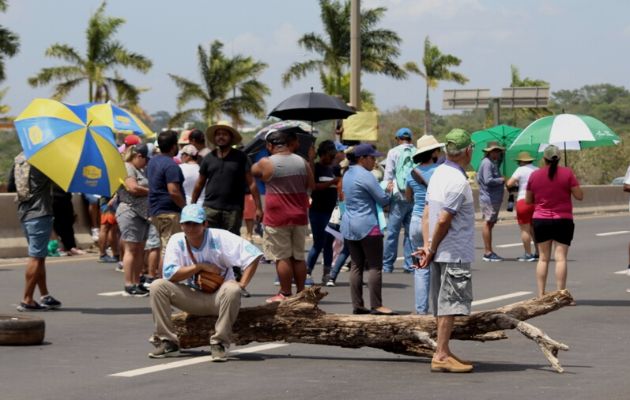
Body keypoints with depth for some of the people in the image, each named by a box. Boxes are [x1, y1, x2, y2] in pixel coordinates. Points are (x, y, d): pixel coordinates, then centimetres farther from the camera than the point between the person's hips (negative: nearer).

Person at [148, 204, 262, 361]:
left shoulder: (219, 238, -13)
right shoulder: (176, 241, -4)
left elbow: (253, 255, -17)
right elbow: (169, 273, -16)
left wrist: (241, 286, -23)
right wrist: (200, 267, -18)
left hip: (218, 298, -3)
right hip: (191, 298, 3)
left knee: (232, 290, -37)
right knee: (157, 286, -18)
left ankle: (219, 344, -25)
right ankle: (167, 343, -16)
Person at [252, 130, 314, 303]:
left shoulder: (266, 163, -10)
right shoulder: (303, 162, 3)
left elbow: (251, 171, 7)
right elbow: (312, 185, 11)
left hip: (277, 219, -5)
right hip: (299, 217, 5)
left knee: (282, 257, 0)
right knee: (298, 256, 12)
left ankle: (285, 294, 1)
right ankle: (301, 292, 16)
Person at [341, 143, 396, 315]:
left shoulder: (348, 174, 14)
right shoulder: (366, 176, -14)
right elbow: (383, 200, -14)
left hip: (349, 225, 9)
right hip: (367, 225, -9)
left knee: (356, 266, 8)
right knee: (375, 266, -5)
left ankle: (357, 305, 7)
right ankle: (376, 305, -8)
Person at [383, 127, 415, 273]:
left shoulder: (394, 152, 0)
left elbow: (388, 174, -2)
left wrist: (387, 191, 3)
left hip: (399, 197, -2)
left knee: (392, 232, 3)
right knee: (411, 232, 8)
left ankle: (387, 265, 5)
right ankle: (410, 264, 7)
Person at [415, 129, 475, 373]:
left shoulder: (439, 173, 10)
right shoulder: (458, 181, -19)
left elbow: (427, 213, 10)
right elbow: (443, 220, -20)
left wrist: (427, 246, 7)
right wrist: (431, 249, -9)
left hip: (440, 253, 9)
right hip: (455, 254, -9)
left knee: (444, 305, 14)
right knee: (450, 304, -6)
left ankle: (443, 352, 20)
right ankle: (441, 355, -6)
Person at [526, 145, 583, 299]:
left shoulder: (534, 175, 0)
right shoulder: (567, 173, -7)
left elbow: (528, 200, 8)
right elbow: (579, 196, -7)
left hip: (540, 221, 2)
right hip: (563, 221, -2)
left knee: (543, 258, 10)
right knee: (561, 257, -3)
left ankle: (541, 294, 8)